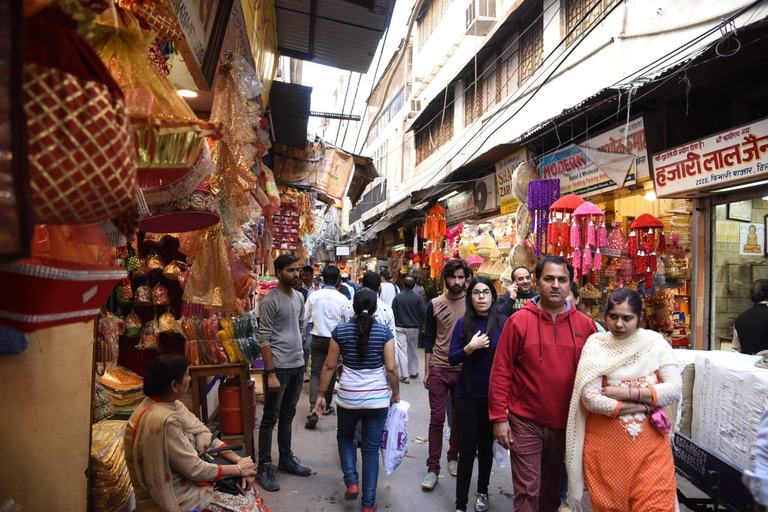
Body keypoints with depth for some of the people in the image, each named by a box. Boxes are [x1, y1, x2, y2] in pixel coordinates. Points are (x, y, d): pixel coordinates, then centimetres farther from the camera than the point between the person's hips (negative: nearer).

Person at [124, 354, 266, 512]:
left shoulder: (169, 403, -3)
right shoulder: (163, 420, -30)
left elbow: (202, 434, 0)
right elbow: (195, 469, -23)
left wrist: (237, 459, -10)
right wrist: (238, 469, -11)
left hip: (179, 478, 8)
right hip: (171, 495, -8)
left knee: (248, 489, 9)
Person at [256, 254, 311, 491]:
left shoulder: (299, 297, 9)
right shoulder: (270, 301, -14)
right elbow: (264, 339, -16)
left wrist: (298, 352, 15)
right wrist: (271, 373, -18)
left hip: (297, 365, 7)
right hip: (278, 367, -7)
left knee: (287, 416, 18)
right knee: (270, 419, 4)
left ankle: (286, 460, 31)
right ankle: (264, 468, 15)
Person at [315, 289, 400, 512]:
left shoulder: (340, 331, -4)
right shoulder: (384, 332, -7)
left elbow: (329, 366, -1)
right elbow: (391, 368, -7)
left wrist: (321, 394, 9)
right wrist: (396, 394, 8)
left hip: (348, 397, 0)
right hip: (377, 399, 0)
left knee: (345, 437, 27)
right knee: (371, 449, 11)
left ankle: (351, 482, 13)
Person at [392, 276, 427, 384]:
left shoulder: (397, 297, -8)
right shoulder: (417, 298, -8)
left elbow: (393, 313, -6)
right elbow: (424, 313, -12)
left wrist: (395, 324, 8)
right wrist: (419, 323, 4)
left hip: (400, 327, -1)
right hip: (413, 328, 1)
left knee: (402, 351, -1)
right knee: (413, 350, 17)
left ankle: (405, 376, -5)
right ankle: (414, 372, 28)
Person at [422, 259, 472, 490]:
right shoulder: (434, 304, -2)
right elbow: (429, 339, 3)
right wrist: (426, 371, 1)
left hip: (464, 370, 1)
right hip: (439, 370, 0)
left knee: (459, 418, 14)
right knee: (437, 419, 2)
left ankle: (453, 458, 33)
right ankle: (433, 469, 11)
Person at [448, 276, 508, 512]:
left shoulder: (504, 323, -7)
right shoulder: (463, 323, -5)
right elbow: (452, 358, -7)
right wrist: (470, 347, -24)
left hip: (494, 394, 0)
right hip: (468, 394, 0)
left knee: (486, 446, 15)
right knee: (467, 449, 0)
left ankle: (482, 492, 38)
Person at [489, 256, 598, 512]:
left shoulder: (585, 324, -2)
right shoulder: (519, 321, -10)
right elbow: (501, 372, -9)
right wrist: (499, 417, -11)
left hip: (566, 423, 3)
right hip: (525, 421, -3)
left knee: (551, 487, 21)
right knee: (527, 490, 3)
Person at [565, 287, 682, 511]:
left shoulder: (655, 342, 1)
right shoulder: (595, 345, -5)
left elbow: (675, 389, -7)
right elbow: (590, 399, -13)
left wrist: (628, 392, -15)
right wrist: (643, 405, -11)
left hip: (649, 442, 1)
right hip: (606, 442, -1)